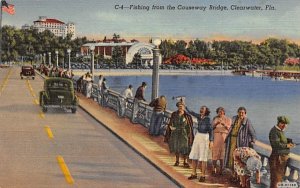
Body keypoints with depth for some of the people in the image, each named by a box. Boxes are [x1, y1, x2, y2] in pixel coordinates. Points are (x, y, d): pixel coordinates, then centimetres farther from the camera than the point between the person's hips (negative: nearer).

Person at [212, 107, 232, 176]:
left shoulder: (228, 119, 10)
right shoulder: (215, 118, 14)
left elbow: (229, 128, -2)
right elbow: (212, 127, 6)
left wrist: (224, 124, -19)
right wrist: (216, 123, -13)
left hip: (224, 136, -1)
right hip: (216, 135, 1)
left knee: (223, 152, -5)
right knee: (215, 151, -5)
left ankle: (221, 169, -1)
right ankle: (214, 169, -1)